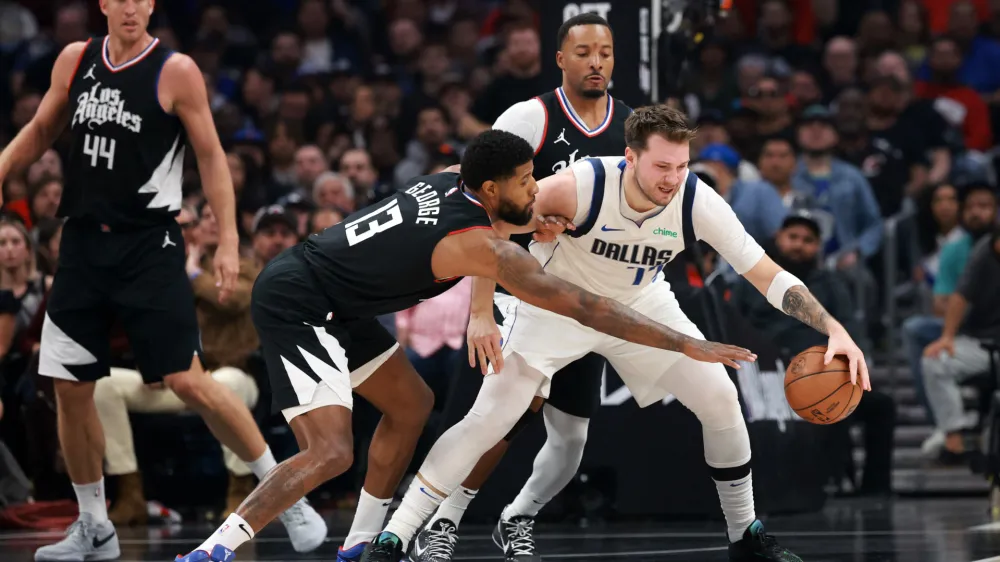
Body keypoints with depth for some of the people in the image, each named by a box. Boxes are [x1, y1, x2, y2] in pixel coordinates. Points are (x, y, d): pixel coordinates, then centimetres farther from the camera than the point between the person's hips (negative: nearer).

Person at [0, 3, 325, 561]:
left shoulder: (175, 71, -8)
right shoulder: (75, 61, 6)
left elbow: (211, 156, -5)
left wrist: (229, 240, -11)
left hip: (149, 245, -5)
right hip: (85, 241, 5)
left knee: (188, 381, -11)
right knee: (71, 387, 5)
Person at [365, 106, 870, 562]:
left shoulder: (697, 201, -27)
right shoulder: (582, 185, -34)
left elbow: (768, 276, -23)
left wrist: (834, 329, -35)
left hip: (638, 304, 3)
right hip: (554, 304, -3)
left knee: (721, 399, -5)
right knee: (488, 419, -15)